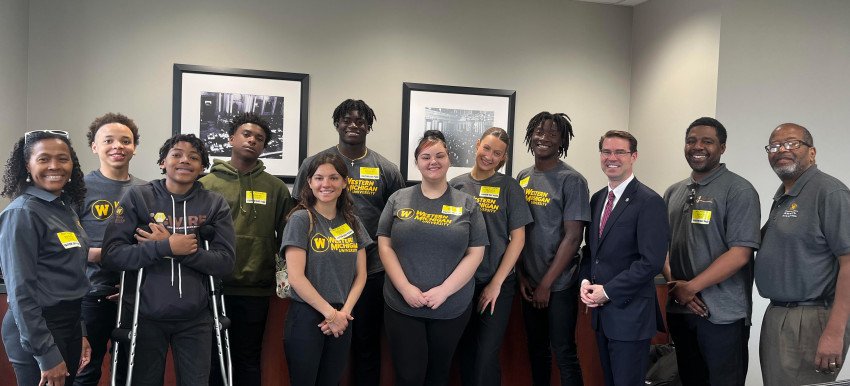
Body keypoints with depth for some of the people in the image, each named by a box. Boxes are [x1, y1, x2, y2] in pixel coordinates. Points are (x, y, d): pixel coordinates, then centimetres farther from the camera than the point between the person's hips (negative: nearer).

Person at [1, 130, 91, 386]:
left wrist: (80, 333, 15)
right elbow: (21, 291, -18)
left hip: (69, 325, 8)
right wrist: (47, 355, -19)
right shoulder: (22, 213, -15)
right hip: (37, 330, -8)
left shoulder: (66, 208, 9)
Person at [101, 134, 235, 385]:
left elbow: (225, 263, -6)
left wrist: (175, 247, -17)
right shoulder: (137, 197, -3)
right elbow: (110, 255, -11)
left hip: (195, 319, 1)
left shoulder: (215, 204, 1)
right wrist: (166, 247, -21)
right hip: (145, 316, -1)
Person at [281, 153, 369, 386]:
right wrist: (331, 314, -12)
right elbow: (296, 277, -14)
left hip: (342, 320, 5)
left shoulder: (352, 223, 8)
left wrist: (344, 312, -7)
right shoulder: (301, 219, -7)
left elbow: (360, 274, 7)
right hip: (306, 317, -5)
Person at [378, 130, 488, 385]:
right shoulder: (398, 199, 3)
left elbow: (475, 253, -2)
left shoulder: (467, 204, 2)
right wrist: (405, 288, -12)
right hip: (402, 306, 0)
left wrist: (444, 291, -13)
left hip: (452, 308, 1)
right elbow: (385, 246, 0)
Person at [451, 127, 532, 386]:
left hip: (497, 284, -2)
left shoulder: (509, 187, -2)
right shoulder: (456, 185, 4)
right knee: (465, 353, 12)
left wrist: (496, 283, -8)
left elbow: (518, 238, -4)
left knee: (486, 358, -3)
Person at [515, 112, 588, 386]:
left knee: (564, 353, 3)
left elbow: (573, 237, -14)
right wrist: (522, 275, 3)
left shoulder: (571, 180, -11)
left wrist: (546, 283, -13)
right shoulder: (523, 178, 7)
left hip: (559, 284, -5)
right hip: (529, 283, 5)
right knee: (537, 349, 16)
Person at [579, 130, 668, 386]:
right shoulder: (598, 198, 10)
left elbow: (652, 261, -19)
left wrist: (608, 291, -16)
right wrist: (586, 281, -1)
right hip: (600, 311, 7)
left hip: (630, 314, -7)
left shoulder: (649, 202, -13)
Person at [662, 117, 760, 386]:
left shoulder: (739, 191, -7)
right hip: (679, 310, 6)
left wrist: (691, 287, -15)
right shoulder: (673, 192, 11)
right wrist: (673, 283, -6)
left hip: (722, 315, -5)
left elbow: (740, 253, -15)